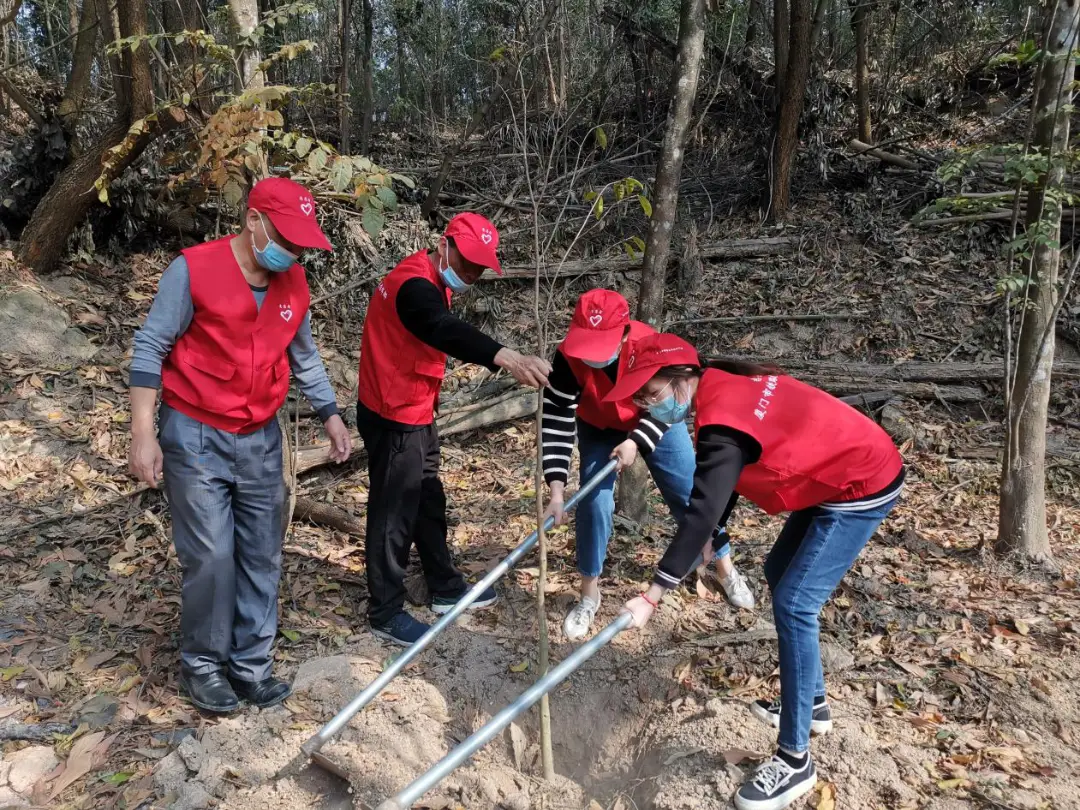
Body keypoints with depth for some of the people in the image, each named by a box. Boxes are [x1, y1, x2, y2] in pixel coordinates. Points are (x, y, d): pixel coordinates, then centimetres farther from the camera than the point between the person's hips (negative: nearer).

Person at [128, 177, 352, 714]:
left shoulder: (294, 283, 3)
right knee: (211, 558, -4)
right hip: (195, 438, -5)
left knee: (262, 557, 8)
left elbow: (304, 357, 15)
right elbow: (150, 347, -11)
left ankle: (251, 663, 22)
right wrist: (143, 433, -15)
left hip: (260, 441, 5)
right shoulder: (194, 269, -13)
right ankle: (202, 664, 18)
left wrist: (330, 415, 11)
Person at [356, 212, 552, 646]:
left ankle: (445, 589, 35)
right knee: (394, 514, 0)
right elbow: (447, 330, -45)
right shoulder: (414, 285, -25)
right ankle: (386, 613, 14)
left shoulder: (434, 283, 9)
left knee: (428, 502, 20)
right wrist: (507, 358, -62)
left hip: (416, 414, 10)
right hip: (394, 419, -10)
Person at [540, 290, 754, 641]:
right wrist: (556, 489, -37)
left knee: (691, 493, 5)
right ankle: (589, 595, 8)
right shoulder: (569, 357, -35)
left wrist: (636, 441, -34)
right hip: (598, 430, 0)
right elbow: (555, 418, -31)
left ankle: (726, 568, 29)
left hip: (654, 424, 0)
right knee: (593, 503, -12)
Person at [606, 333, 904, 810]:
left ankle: (795, 760, -3)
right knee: (779, 574, 18)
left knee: (793, 604, -12)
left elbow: (701, 512, -34)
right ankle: (811, 702, 32)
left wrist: (653, 595, -32)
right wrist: (712, 542, 16)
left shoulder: (722, 419, -28)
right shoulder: (723, 385, 0)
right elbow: (718, 491, 12)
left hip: (862, 486, -10)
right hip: (836, 473, 10)